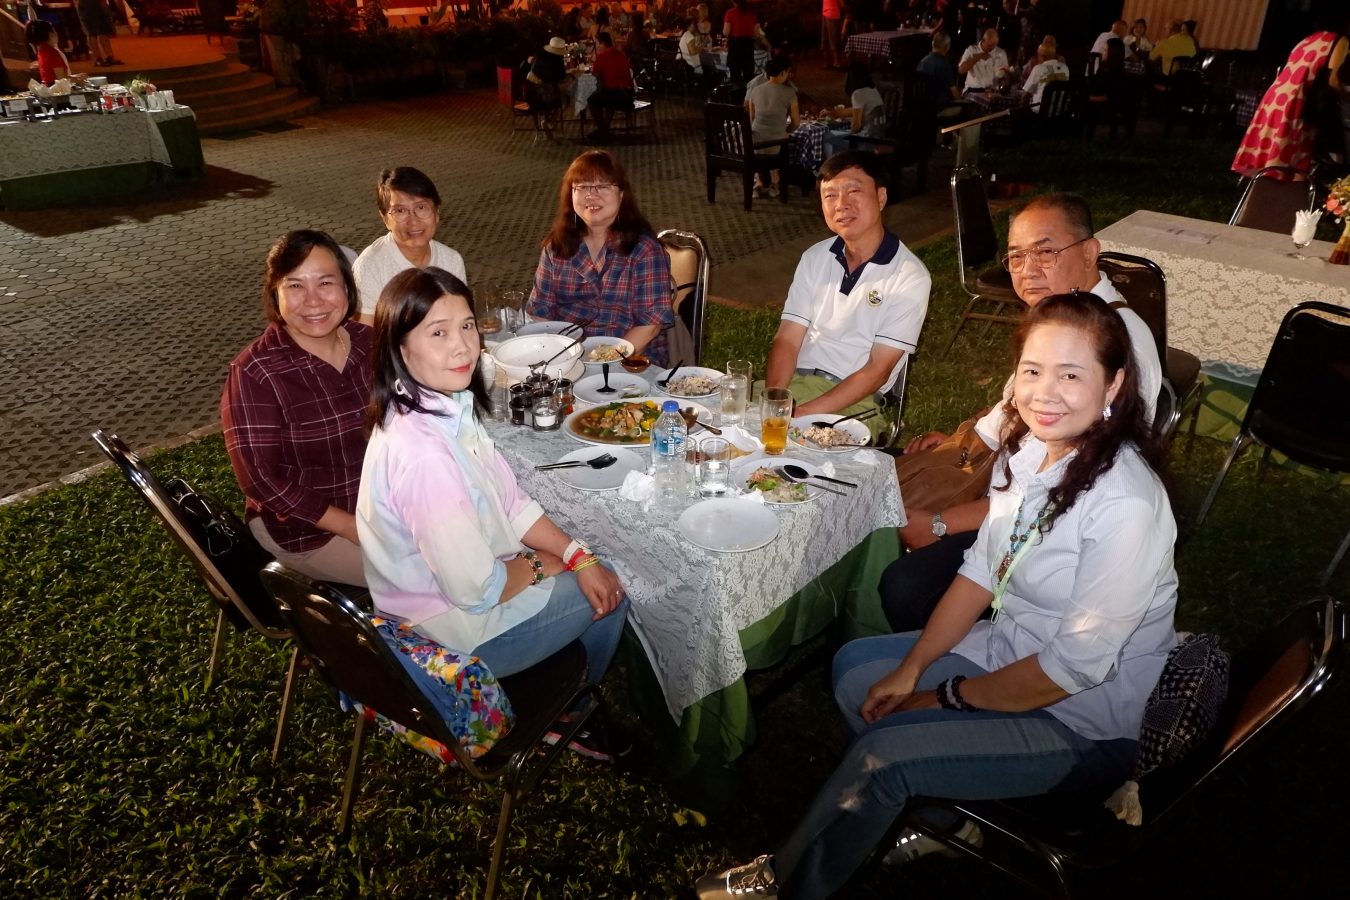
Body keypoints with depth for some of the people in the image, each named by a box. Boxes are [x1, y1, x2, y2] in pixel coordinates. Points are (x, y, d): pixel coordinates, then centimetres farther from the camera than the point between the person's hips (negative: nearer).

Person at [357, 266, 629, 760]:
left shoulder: (448, 406, -6)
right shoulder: (421, 452, -35)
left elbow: (510, 502, 3)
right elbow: (477, 589, -29)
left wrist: (579, 555, -7)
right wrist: (543, 562, -11)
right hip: (458, 633, -8)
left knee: (602, 577, 14)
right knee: (612, 596, 6)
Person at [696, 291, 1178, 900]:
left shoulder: (1124, 504, -31)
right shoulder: (1028, 448, -8)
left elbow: (1075, 667, -27)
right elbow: (982, 570, 1)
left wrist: (946, 697, -15)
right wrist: (911, 670, -4)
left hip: (1088, 721, -8)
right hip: (1014, 648, 8)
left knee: (879, 754, -18)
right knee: (854, 666, 12)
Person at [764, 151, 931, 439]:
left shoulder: (910, 278, -7)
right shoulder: (815, 257, 9)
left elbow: (877, 371, -11)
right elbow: (787, 340, 3)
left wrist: (804, 414, -20)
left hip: (856, 401, -4)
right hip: (797, 380, 4)